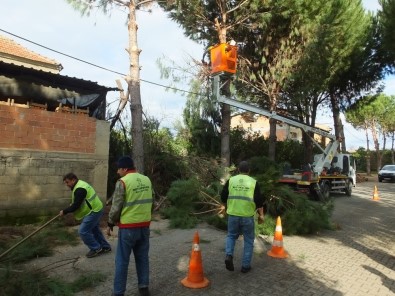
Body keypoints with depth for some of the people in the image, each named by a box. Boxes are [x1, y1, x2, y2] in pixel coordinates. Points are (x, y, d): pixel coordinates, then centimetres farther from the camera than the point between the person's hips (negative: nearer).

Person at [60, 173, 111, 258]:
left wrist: (64, 211, -10)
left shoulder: (79, 189, -22)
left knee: (83, 231, -7)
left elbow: (76, 205, -22)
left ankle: (96, 248, 5)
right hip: (96, 210, 11)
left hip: (94, 212, -11)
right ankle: (105, 247, 32)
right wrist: (68, 210, 13)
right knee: (95, 229, 21)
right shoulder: (80, 184, 12)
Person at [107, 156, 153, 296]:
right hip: (145, 225, 6)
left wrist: (110, 223, 4)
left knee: (122, 260, 8)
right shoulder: (146, 180, 5)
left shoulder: (122, 182, -13)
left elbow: (116, 206, -10)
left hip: (128, 227, -5)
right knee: (142, 257, 17)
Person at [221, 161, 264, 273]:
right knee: (249, 241, 14)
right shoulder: (253, 182, -1)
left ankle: (228, 255, 0)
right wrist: (261, 215, 8)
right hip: (247, 216, -1)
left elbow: (223, 198, 6)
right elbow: (259, 201, -2)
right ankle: (245, 266, 19)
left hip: (233, 215, 2)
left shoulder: (230, 180, 3)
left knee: (231, 236, 22)